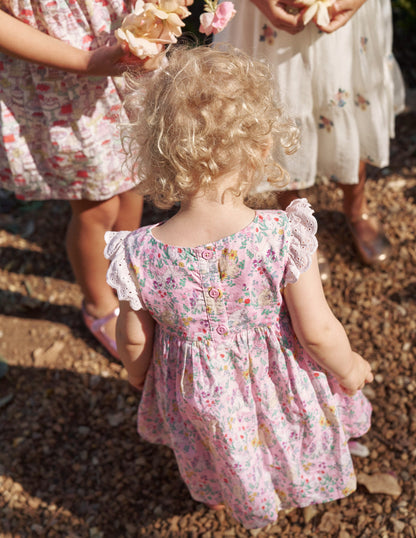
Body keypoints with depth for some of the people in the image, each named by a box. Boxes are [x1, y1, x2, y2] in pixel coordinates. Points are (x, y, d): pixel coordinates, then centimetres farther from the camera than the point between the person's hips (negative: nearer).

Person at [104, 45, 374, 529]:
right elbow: (317, 331, -22)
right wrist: (350, 368, 0)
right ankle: (297, 481, 64)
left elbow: (133, 340, -12)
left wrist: (137, 375, 12)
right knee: (294, 438, 35)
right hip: (276, 387, 0)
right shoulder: (284, 237, -33)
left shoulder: (138, 255, -28)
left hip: (197, 392, 1)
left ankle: (219, 496, 64)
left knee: (214, 455, 35)